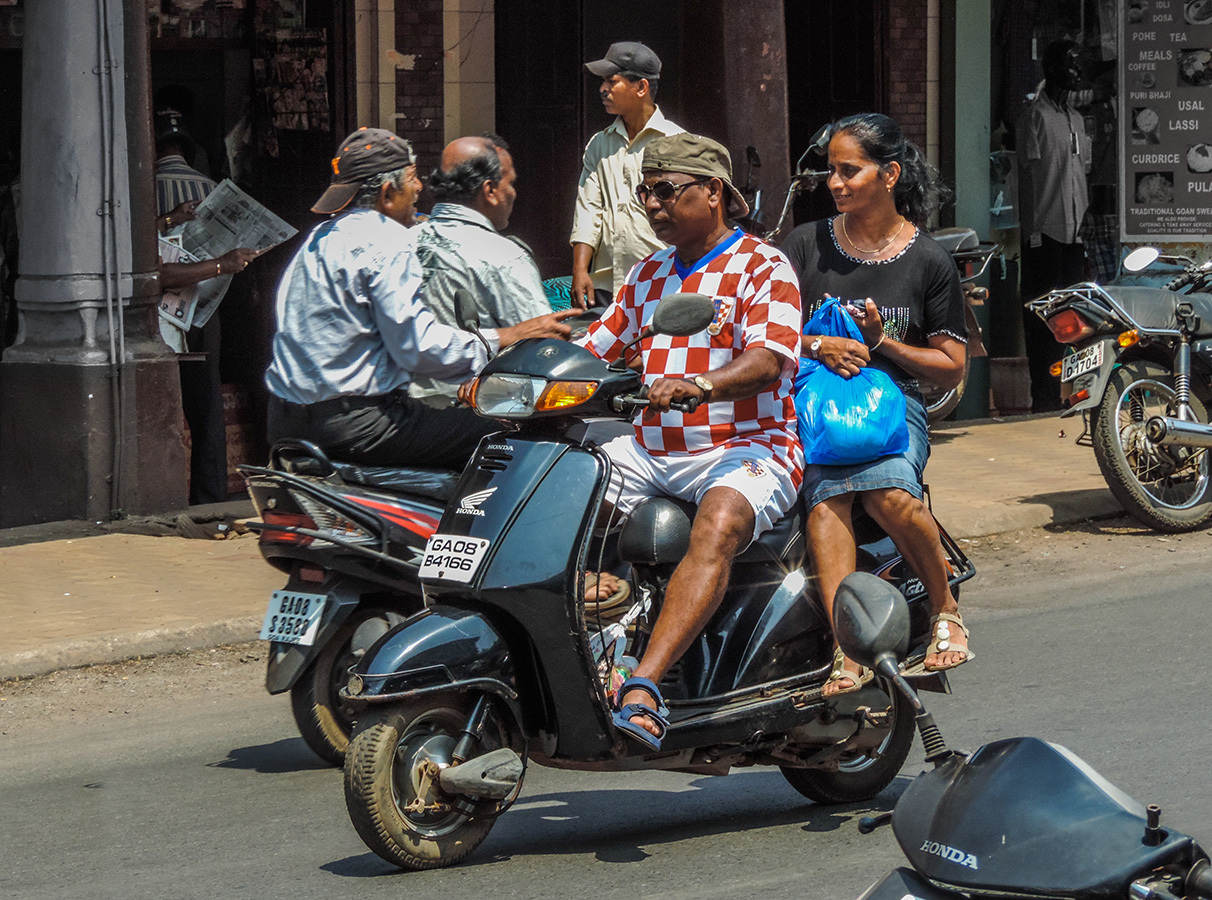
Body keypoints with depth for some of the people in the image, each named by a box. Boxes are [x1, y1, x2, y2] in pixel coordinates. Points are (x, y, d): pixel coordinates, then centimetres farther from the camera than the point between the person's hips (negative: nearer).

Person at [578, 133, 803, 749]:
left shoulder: (762, 268, 0)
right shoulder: (649, 275, 23)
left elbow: (769, 360, -17)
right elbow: (593, 347, 21)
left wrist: (697, 384, -37)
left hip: (745, 450, -7)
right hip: (652, 450, 7)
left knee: (718, 526, -37)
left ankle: (642, 685, -49)